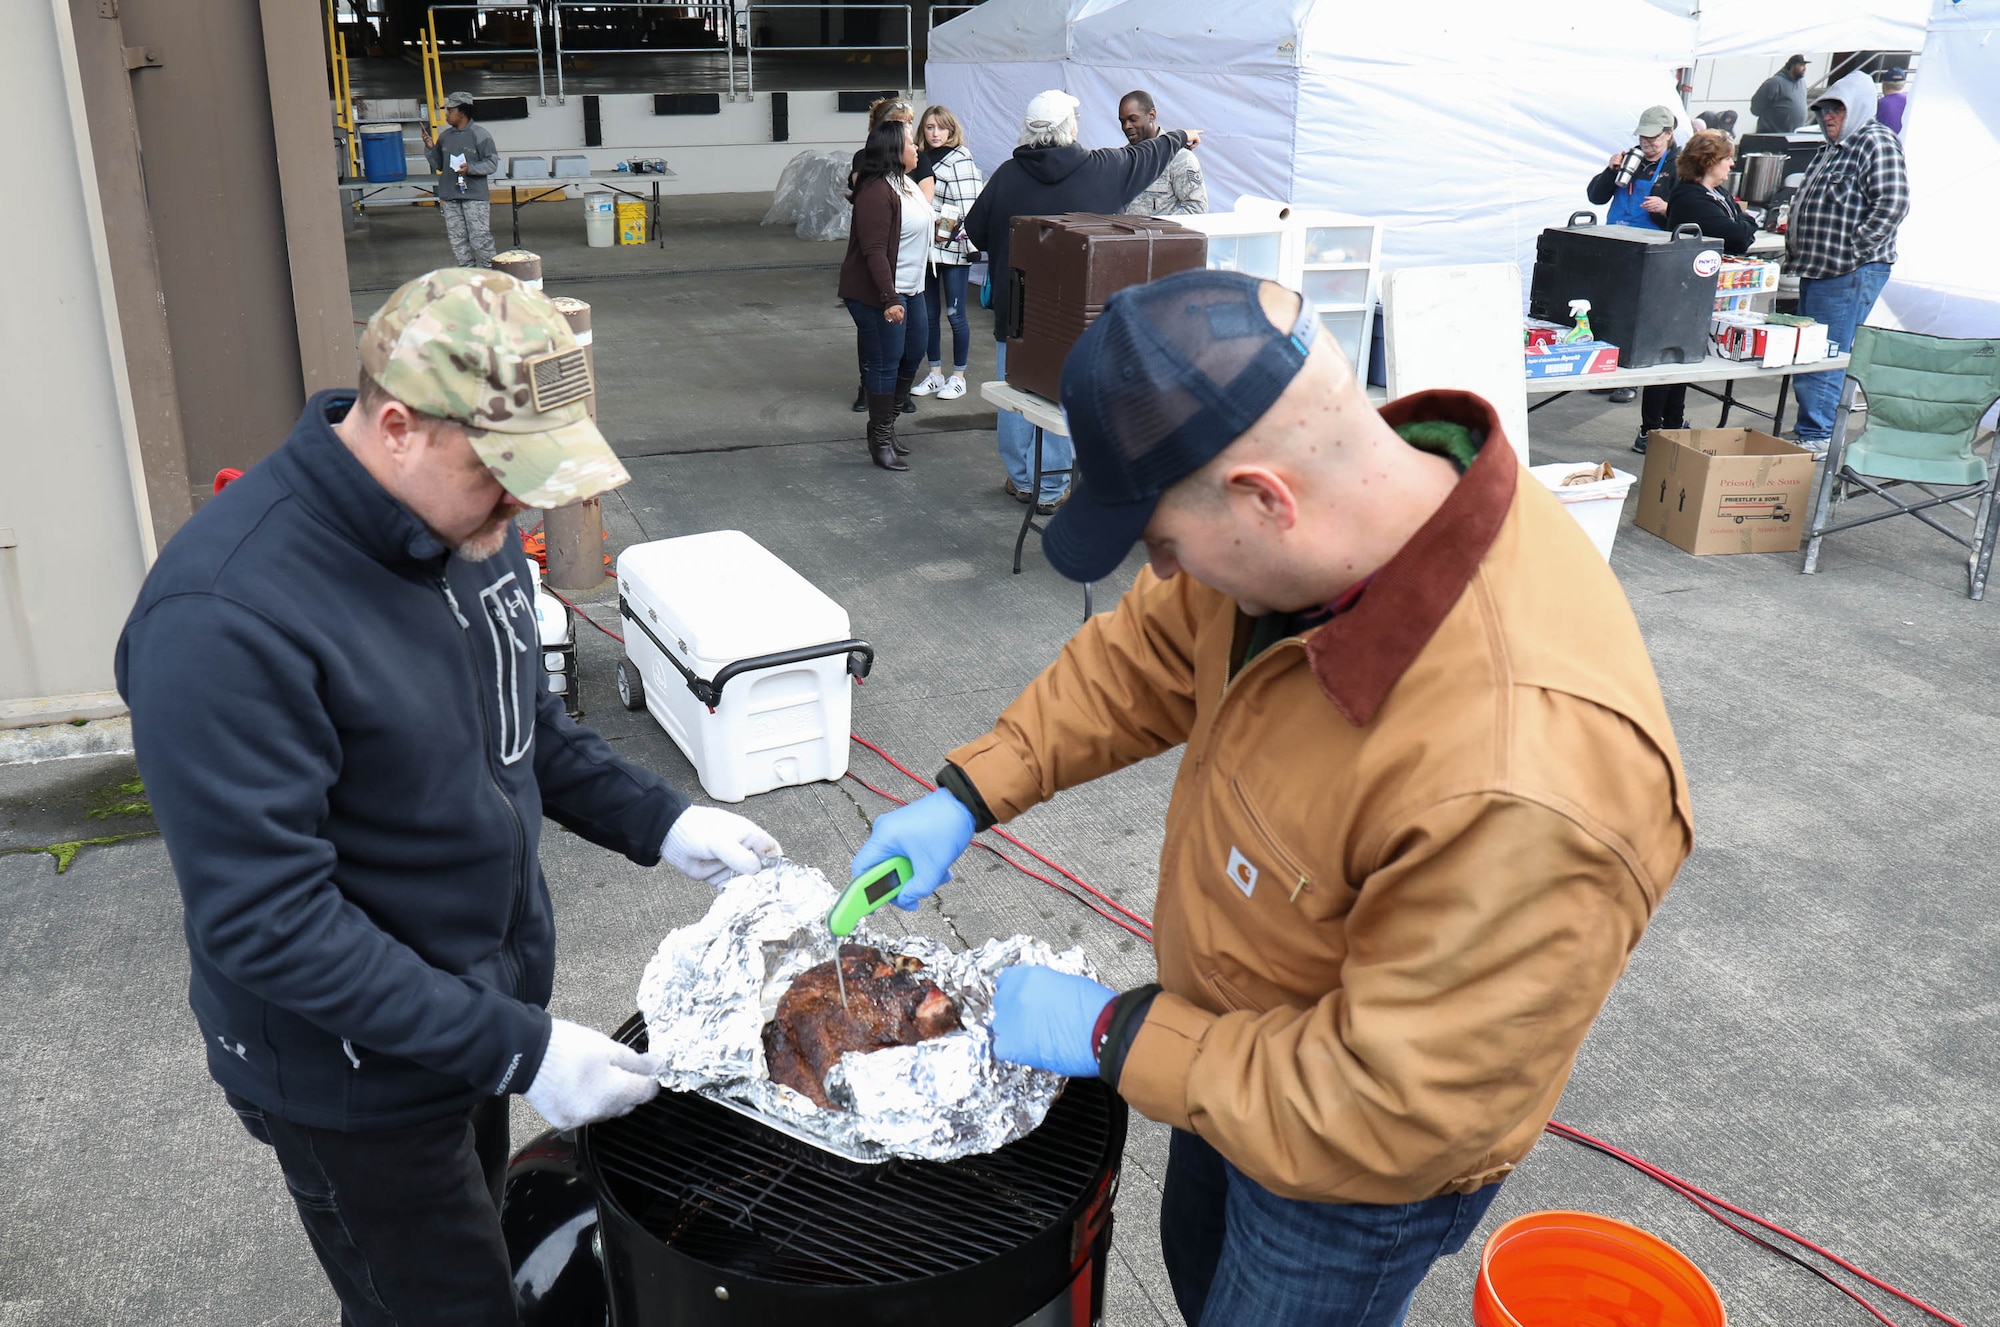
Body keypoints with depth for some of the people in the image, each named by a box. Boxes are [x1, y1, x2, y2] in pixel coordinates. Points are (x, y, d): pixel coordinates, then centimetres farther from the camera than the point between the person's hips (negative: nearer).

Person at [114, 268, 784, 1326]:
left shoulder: (463, 515, -6)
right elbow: (264, 919, -28)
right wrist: (512, 1049, -28)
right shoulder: (224, 618, -31)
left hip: (495, 995, 7)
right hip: (357, 1071, -7)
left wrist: (657, 823, -3)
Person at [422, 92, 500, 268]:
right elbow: (437, 164, 19)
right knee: (457, 241, 8)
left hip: (475, 196, -6)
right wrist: (430, 148, 2)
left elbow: (492, 163, -9)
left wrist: (470, 167, -22)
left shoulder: (479, 134, -6)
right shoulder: (445, 136, 13)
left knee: (480, 240, -8)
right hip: (449, 197, 7)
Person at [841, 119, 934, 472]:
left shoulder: (907, 184, 11)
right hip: (878, 294, -10)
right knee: (886, 365, -4)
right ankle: (880, 441, 7)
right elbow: (874, 251, -24)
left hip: (910, 289, 10)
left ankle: (887, 425, 31)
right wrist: (890, 299, -28)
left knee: (913, 356, 16)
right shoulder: (876, 191, -20)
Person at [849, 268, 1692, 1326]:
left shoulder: (1526, 784, -45)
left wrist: (1113, 1038, -25)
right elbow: (1148, 655, -2)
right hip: (1231, 1042, 7)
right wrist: (968, 795, -5)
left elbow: (1387, 1114, -34)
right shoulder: (1318, 523, -21)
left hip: (1357, 1172, -7)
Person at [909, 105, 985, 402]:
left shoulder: (961, 161, -8)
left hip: (953, 247, -6)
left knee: (955, 313, 0)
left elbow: (970, 206, -12)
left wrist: (952, 231, -18)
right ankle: (935, 373, 22)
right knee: (928, 313, 11)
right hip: (926, 247, 6)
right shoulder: (920, 159, 10)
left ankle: (958, 377, 11)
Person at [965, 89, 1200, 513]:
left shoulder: (1007, 174, -7)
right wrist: (1181, 137, 32)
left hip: (1014, 308, 1)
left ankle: (1020, 480, 21)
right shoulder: (1100, 168, -6)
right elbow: (1145, 156, 13)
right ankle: (1051, 489, 10)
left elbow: (976, 230, 3)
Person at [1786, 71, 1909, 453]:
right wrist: (1797, 253, 19)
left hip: (1850, 275, -10)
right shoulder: (1833, 148, 21)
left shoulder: (1876, 142, -8)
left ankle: (1815, 436, -6)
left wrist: (1852, 251, -19)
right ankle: (1810, 430, 19)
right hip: (1817, 270, 10)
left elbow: (1892, 204, -18)